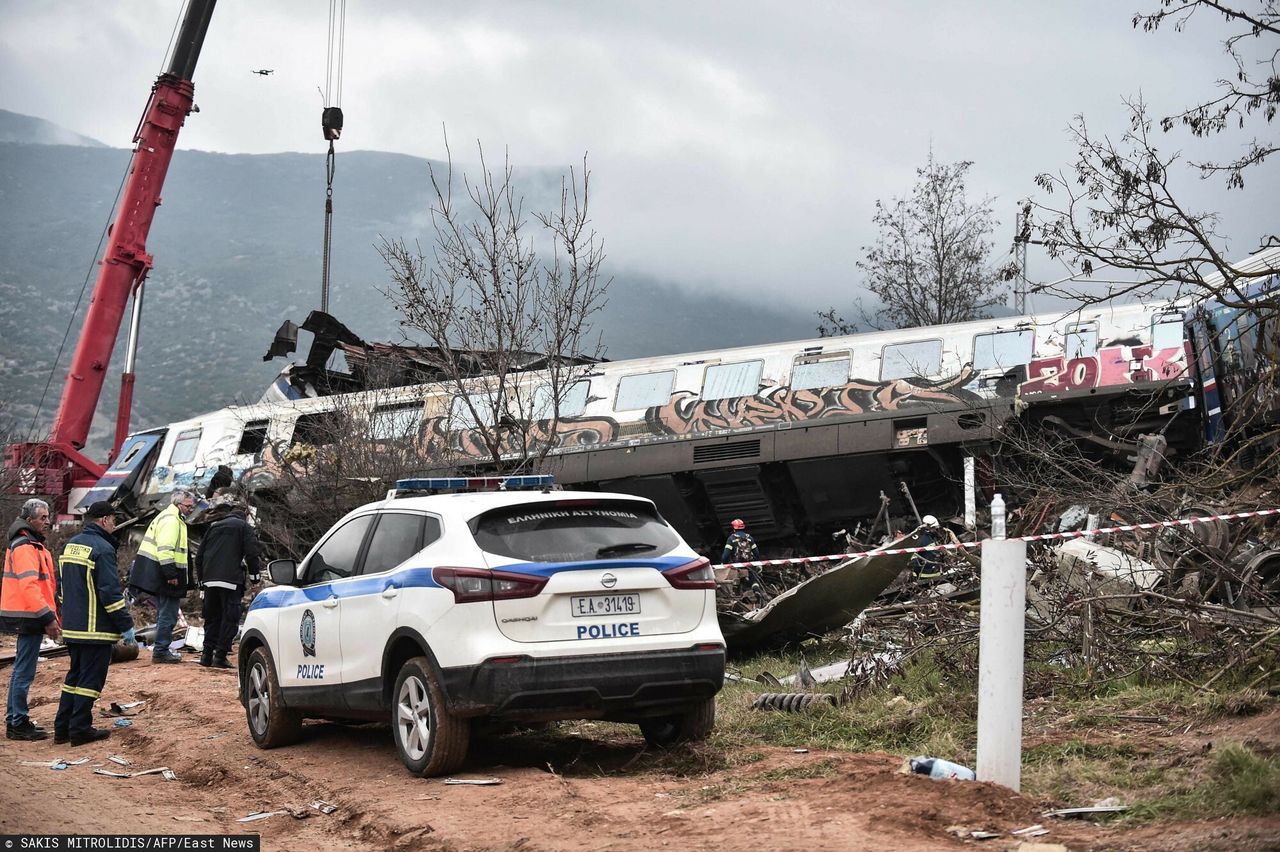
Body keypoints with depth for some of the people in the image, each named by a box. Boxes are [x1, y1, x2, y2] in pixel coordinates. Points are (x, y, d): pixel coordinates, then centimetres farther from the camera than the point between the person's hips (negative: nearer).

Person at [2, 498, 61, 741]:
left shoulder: (30, 545, 18)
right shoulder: (26, 548, -15)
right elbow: (29, 586, -23)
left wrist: (49, 615, 21)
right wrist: (48, 617, -24)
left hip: (27, 618, 11)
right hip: (29, 618, -11)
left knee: (21, 670, 17)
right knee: (24, 672, -6)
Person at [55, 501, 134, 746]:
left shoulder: (70, 545, 12)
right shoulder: (102, 549, -16)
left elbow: (62, 586, 20)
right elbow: (110, 592, -20)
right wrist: (126, 625, -14)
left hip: (72, 627, 9)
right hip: (96, 629, -9)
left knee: (74, 675, 17)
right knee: (90, 678, -1)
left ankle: (62, 728, 19)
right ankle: (80, 730, 3)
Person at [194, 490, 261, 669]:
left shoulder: (214, 527, 21)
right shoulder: (244, 527, 4)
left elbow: (199, 556, 21)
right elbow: (251, 553, -7)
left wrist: (202, 578, 26)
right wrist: (254, 574, 3)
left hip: (210, 580, 6)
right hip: (231, 580, -6)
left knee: (212, 617, 15)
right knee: (229, 618, -2)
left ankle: (207, 654, 11)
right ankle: (220, 655, -8)